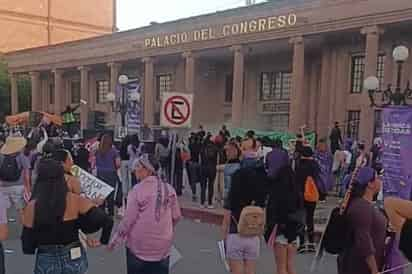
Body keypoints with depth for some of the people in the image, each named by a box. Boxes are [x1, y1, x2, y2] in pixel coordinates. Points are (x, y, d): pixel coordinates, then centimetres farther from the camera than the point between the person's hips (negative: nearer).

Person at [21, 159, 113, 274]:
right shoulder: (75, 201, -11)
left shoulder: (32, 207, -12)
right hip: (74, 259, 1)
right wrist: (103, 241, -2)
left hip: (47, 262, 0)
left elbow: (27, 247, -7)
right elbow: (107, 221, -17)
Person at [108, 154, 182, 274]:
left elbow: (128, 219, -13)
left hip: (139, 245, -3)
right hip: (163, 245, 3)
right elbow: (176, 216, 3)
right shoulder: (168, 189, -3)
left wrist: (114, 241, -1)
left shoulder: (137, 190, -15)